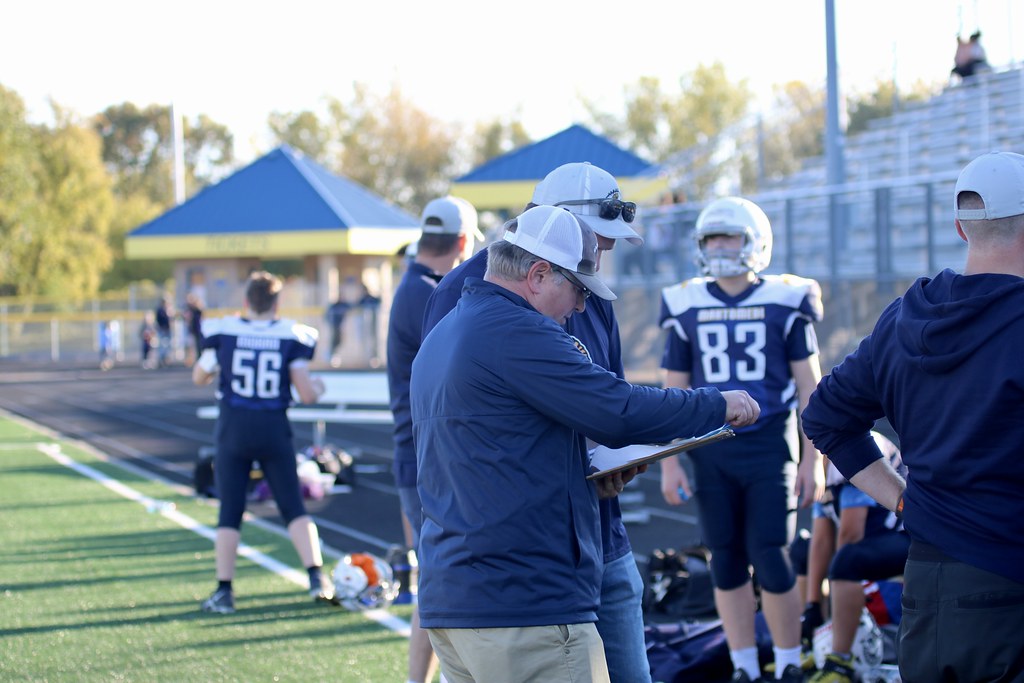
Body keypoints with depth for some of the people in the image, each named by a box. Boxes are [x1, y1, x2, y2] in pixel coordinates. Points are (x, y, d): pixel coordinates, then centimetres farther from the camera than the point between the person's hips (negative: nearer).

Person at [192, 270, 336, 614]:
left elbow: (199, 376, 12)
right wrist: (317, 385, 17)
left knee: (229, 513, 6)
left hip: (233, 430, 0)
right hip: (273, 430, 0)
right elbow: (307, 394, -6)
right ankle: (317, 577, -4)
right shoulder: (291, 336, -4)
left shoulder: (223, 331, -3)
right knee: (294, 508, 8)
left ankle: (224, 591, 4)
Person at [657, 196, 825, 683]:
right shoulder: (687, 309, 4)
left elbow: (809, 389, 2)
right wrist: (669, 463, 3)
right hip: (712, 453, 2)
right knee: (727, 565, 7)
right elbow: (673, 394, 9)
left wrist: (813, 460, -2)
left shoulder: (784, 304, -1)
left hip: (770, 446, -2)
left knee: (771, 563, -5)